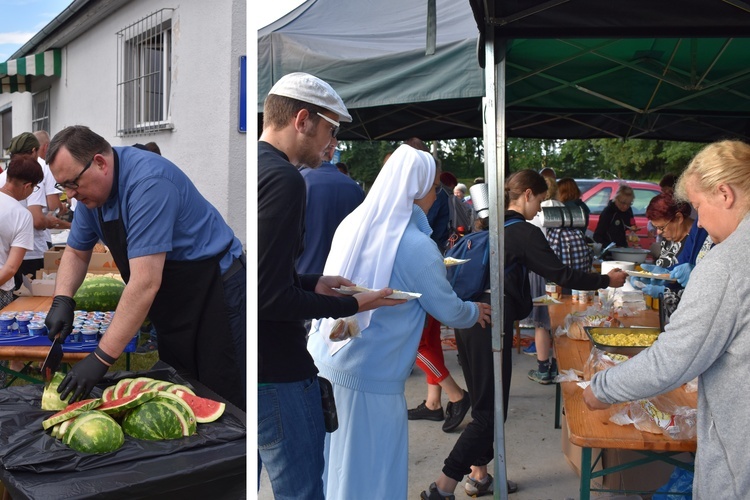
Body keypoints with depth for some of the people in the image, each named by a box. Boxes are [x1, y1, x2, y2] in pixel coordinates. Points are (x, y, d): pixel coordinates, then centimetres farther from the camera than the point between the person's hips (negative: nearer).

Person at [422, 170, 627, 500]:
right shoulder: (523, 233, -10)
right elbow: (560, 275, -10)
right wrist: (607, 281, 2)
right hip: (490, 325, -9)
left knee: (483, 404, 18)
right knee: (490, 412, -4)